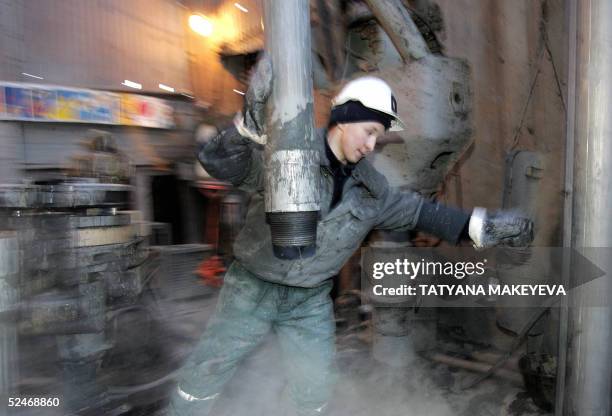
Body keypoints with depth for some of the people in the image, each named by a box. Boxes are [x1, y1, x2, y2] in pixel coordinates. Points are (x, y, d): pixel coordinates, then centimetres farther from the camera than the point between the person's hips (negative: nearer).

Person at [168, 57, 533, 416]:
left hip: (311, 301, 4)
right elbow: (217, 163, -28)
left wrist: (484, 227, 3)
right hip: (253, 287, -3)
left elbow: (419, 211, 5)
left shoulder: (370, 189, -3)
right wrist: (253, 122, -46)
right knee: (207, 372, 11)